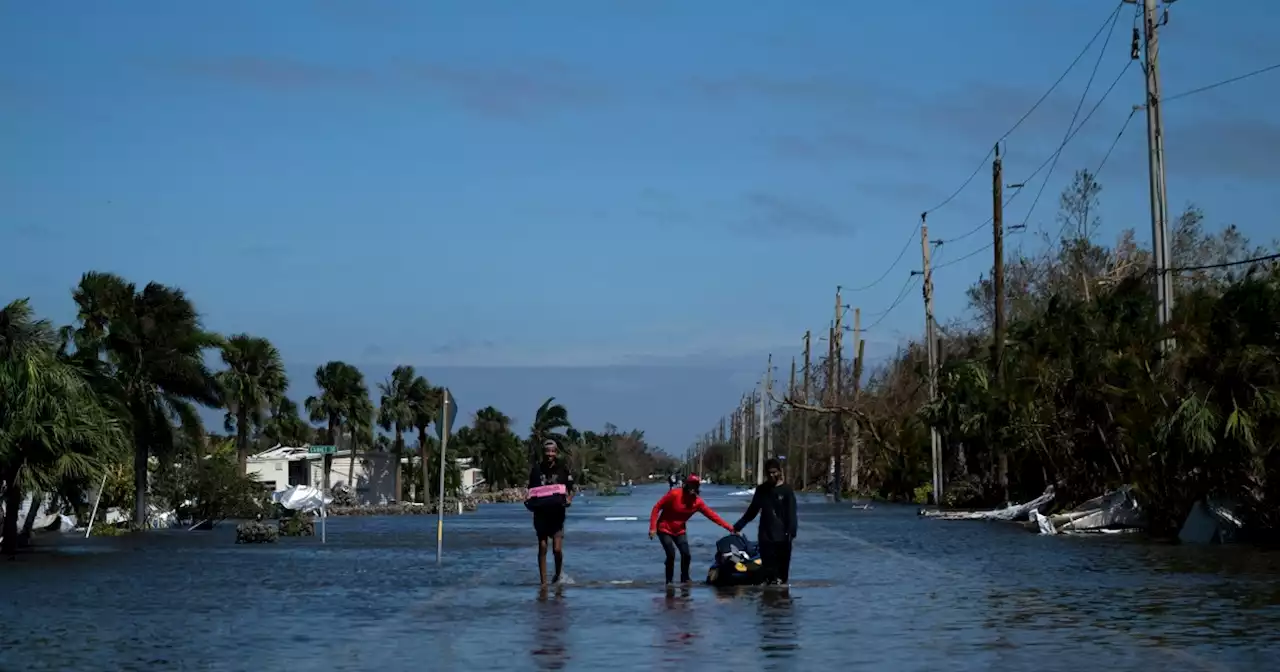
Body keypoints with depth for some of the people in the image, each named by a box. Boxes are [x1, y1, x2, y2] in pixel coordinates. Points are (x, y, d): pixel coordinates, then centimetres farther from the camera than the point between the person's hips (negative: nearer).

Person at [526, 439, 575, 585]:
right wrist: (529, 502, -6)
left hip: (557, 514, -1)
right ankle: (543, 582, 4)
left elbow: (570, 491, 5)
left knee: (557, 549, -7)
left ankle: (558, 575, 21)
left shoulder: (563, 469, 2)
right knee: (542, 548, -1)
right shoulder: (536, 470, 6)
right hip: (541, 514, 1)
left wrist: (568, 500, -15)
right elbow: (531, 491, 13)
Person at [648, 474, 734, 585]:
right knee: (671, 555, -16)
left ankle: (685, 578, 17)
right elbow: (657, 508, -18)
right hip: (664, 529, -4)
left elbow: (712, 515, -12)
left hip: (679, 531, 4)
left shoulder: (698, 502, -10)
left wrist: (729, 527, -19)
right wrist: (653, 527, -22)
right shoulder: (674, 494, -23)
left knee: (686, 554, -6)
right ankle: (669, 581, 1)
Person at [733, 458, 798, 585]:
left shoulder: (786, 490, -2)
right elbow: (752, 511, 17)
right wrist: (738, 526, 12)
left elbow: (792, 513, -8)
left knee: (782, 568, -1)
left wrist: (791, 532, -21)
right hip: (765, 536, 3)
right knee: (769, 568, -2)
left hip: (782, 536, -3)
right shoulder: (761, 489, 10)